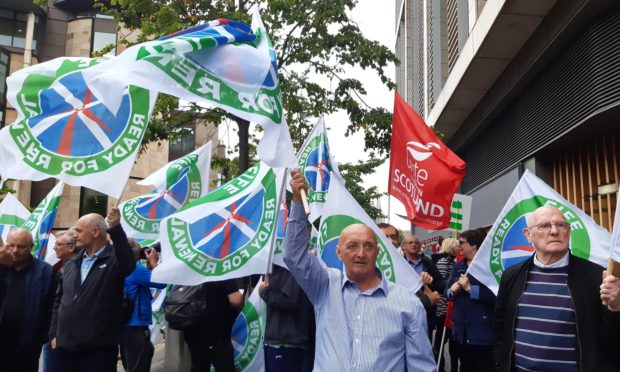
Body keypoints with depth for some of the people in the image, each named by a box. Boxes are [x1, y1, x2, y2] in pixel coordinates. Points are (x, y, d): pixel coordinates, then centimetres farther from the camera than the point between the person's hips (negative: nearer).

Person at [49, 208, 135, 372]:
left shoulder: (114, 259, -7)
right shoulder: (71, 265, 14)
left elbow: (128, 265, -32)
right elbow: (59, 300, 19)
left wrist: (115, 229, -41)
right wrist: (54, 334, 12)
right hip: (67, 347, 6)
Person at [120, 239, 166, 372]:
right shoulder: (135, 269, -20)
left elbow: (145, 281, 18)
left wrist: (149, 265, 11)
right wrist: (153, 262, -6)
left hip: (126, 325, 10)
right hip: (135, 326, -10)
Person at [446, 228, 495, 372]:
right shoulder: (458, 267, 13)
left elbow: (495, 294, -25)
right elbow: (447, 292, 14)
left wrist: (470, 288, -21)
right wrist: (452, 291, -8)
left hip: (482, 333, -7)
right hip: (461, 331, 7)